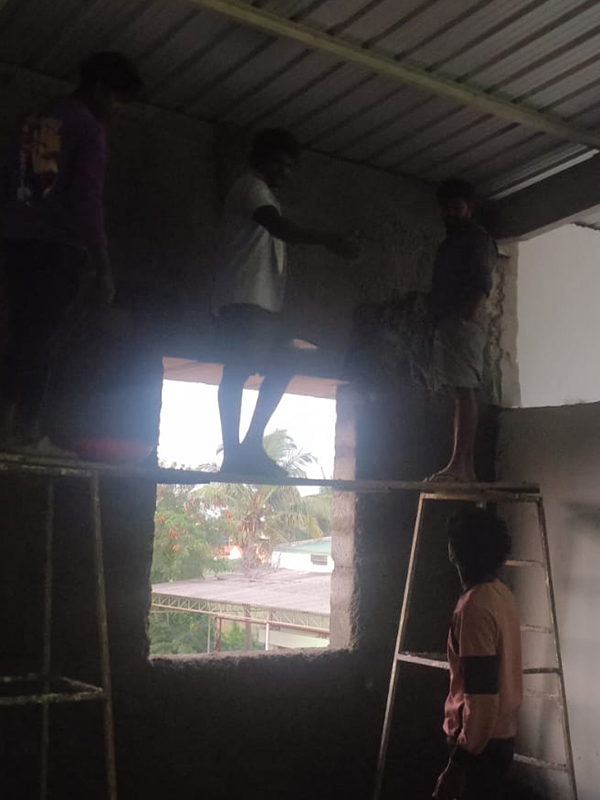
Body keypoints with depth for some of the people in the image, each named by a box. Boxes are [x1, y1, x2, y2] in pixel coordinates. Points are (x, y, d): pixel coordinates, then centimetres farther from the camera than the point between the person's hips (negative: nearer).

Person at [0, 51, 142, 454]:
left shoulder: (36, 121, 19)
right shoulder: (89, 128, -4)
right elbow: (88, 200, -11)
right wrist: (102, 266, -11)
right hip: (59, 247, -7)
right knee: (41, 339, -6)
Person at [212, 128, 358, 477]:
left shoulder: (266, 195, 28)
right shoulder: (251, 187, -5)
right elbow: (279, 227, -23)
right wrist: (326, 239, -34)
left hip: (267, 300, 10)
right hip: (245, 298, -10)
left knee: (283, 367, 5)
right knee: (238, 372, -12)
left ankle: (252, 445, 6)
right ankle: (234, 453, -14)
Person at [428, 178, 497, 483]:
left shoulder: (477, 238, 2)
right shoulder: (448, 243, 29)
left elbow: (482, 278, -14)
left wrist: (474, 305, -32)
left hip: (465, 321, -9)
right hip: (446, 321, 9)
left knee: (464, 390, -17)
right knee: (463, 392, 3)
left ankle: (458, 463, -25)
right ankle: (467, 467, 2)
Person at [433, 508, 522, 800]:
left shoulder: (475, 606, -24)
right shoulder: (502, 593, 5)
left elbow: (481, 695, -27)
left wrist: (458, 762, -21)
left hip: (480, 741, -9)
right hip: (501, 732, 9)